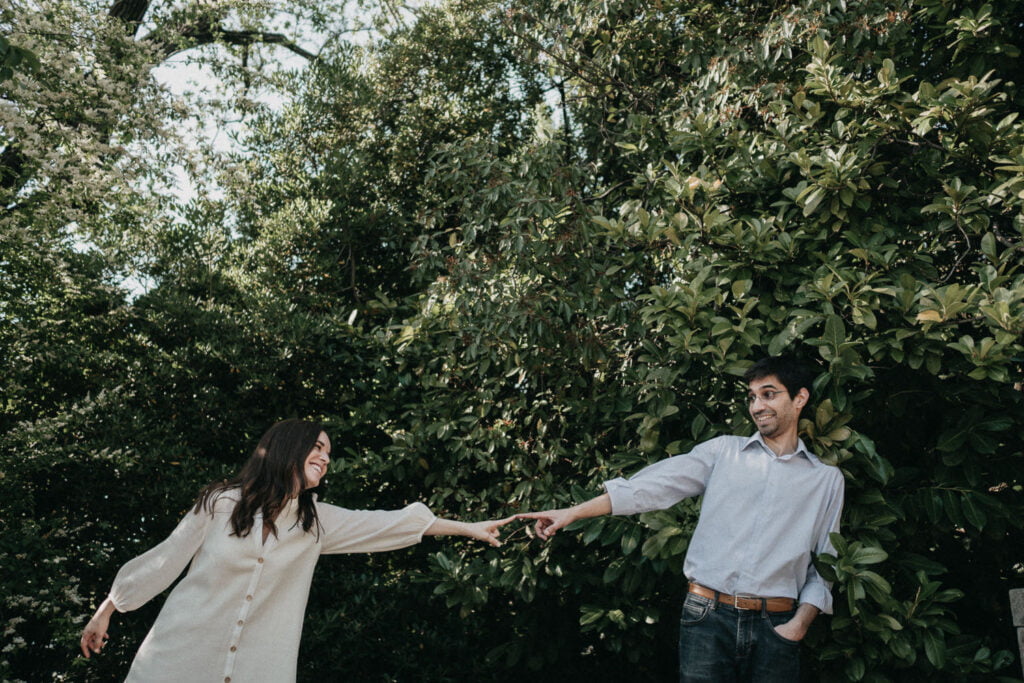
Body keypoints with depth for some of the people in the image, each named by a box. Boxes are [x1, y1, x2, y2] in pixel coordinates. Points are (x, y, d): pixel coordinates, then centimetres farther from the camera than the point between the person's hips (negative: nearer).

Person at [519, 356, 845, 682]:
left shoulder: (827, 480, 10)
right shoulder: (723, 451, 7)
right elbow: (652, 487, -1)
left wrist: (799, 624, -4)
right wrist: (573, 512, -8)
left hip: (774, 627, 1)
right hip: (708, 617, -1)